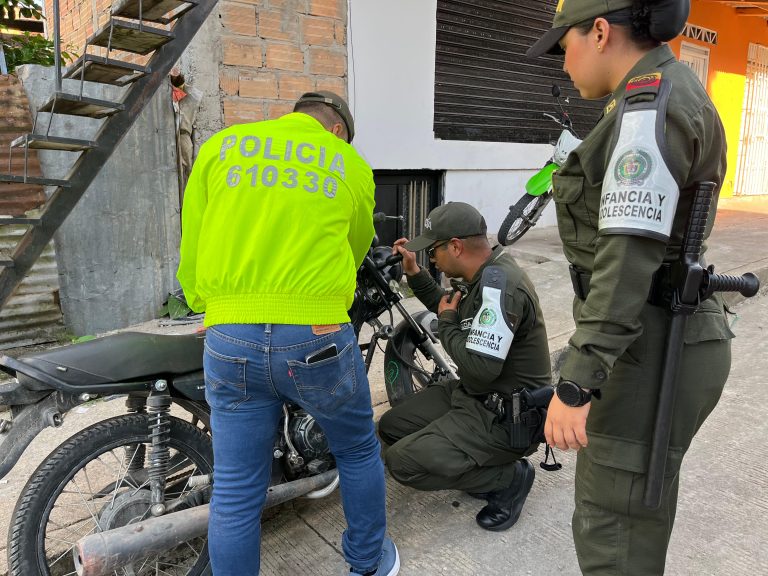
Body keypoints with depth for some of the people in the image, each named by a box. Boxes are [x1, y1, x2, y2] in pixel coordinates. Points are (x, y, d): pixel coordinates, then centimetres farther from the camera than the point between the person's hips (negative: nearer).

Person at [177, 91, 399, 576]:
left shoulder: (220, 146, 10)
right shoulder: (352, 165, 10)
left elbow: (192, 251, 10)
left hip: (230, 340, 1)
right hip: (318, 339, 0)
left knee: (236, 493, 12)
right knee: (359, 452, 24)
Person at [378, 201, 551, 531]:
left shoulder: (498, 285, -26)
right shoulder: (486, 274, 5)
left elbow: (481, 367, -32)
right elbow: (452, 308, 23)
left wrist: (446, 324, -14)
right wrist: (414, 273, 11)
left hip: (505, 417, -10)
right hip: (474, 395, 10)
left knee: (402, 462, -18)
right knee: (390, 427, 8)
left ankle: (509, 477, -1)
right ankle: (486, 467, 11)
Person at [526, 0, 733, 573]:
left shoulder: (649, 106, -18)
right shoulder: (671, 91, 14)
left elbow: (629, 260, -26)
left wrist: (574, 386, -26)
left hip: (645, 351, -10)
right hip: (665, 334, 10)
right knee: (639, 511, 24)